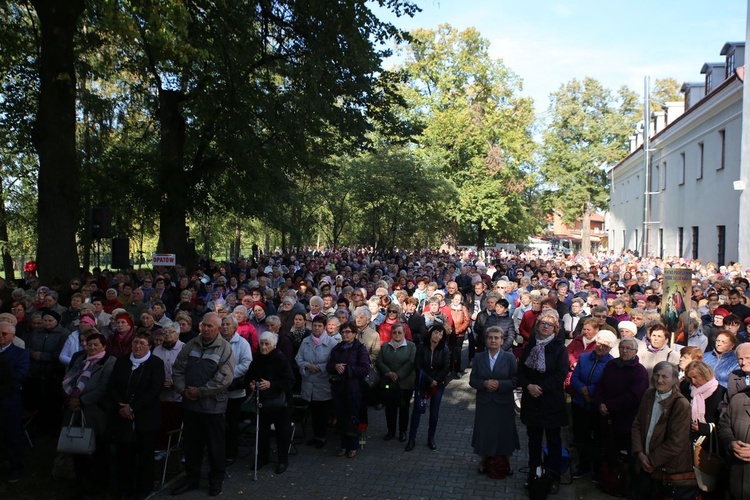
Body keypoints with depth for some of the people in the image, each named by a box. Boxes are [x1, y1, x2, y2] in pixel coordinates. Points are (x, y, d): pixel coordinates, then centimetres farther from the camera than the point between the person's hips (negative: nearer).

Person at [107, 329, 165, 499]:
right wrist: (120, 407, -10)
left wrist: (132, 407, -17)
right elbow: (112, 386, 5)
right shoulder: (121, 361, 9)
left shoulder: (156, 363, -4)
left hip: (146, 419, -3)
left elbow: (154, 390, -12)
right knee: (124, 456, 8)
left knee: (145, 456, 7)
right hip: (122, 417, 3)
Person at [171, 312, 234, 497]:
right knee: (191, 443, 16)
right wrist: (183, 389, -9)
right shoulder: (191, 345, 6)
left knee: (215, 445, 7)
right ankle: (192, 478, 32)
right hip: (190, 403, 5)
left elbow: (224, 378, -17)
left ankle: (216, 480, 24)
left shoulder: (225, 348, -9)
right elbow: (177, 369, 7)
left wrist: (200, 392, -16)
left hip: (213, 405, -4)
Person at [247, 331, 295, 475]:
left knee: (282, 431, 6)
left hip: (280, 401, -4)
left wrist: (271, 384, -28)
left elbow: (289, 381, -20)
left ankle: (283, 461, 22)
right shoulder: (257, 358, -3)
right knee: (262, 430, 14)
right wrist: (252, 383, -10)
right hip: (263, 400, 5)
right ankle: (262, 458, 32)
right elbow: (250, 375, 12)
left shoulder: (281, 359, -18)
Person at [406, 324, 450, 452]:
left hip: (438, 384, 1)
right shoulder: (421, 347, -8)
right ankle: (412, 439, 8)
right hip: (422, 383, -1)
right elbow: (417, 366, -9)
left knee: (434, 412, 7)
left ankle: (431, 438, 20)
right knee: (417, 410, 0)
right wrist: (429, 380, -14)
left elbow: (446, 368, -4)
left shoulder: (444, 350, -5)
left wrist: (435, 381, -9)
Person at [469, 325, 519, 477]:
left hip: (503, 404, -1)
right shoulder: (479, 357, 2)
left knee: (502, 433, 7)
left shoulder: (509, 357, -5)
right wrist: (485, 383, -16)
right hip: (484, 403, 2)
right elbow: (472, 380, 2)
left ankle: (501, 463, 28)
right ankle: (486, 460, 29)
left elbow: (515, 381, -6)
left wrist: (499, 384, -20)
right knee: (485, 433, 8)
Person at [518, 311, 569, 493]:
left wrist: (541, 387, -18)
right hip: (531, 400, 3)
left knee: (553, 439, 7)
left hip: (552, 400, -3)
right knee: (533, 438, 12)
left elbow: (561, 374, -14)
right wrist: (528, 386, -14)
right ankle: (533, 472, 26)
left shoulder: (559, 348, -5)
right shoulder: (530, 345, 5)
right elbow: (521, 369, 3)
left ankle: (554, 477, 19)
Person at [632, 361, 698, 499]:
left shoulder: (681, 405, -17)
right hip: (644, 465, 5)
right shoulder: (648, 395, 1)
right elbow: (637, 425, 5)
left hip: (666, 470, -5)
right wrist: (640, 453, -7)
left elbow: (676, 443, -18)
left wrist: (652, 460, -13)